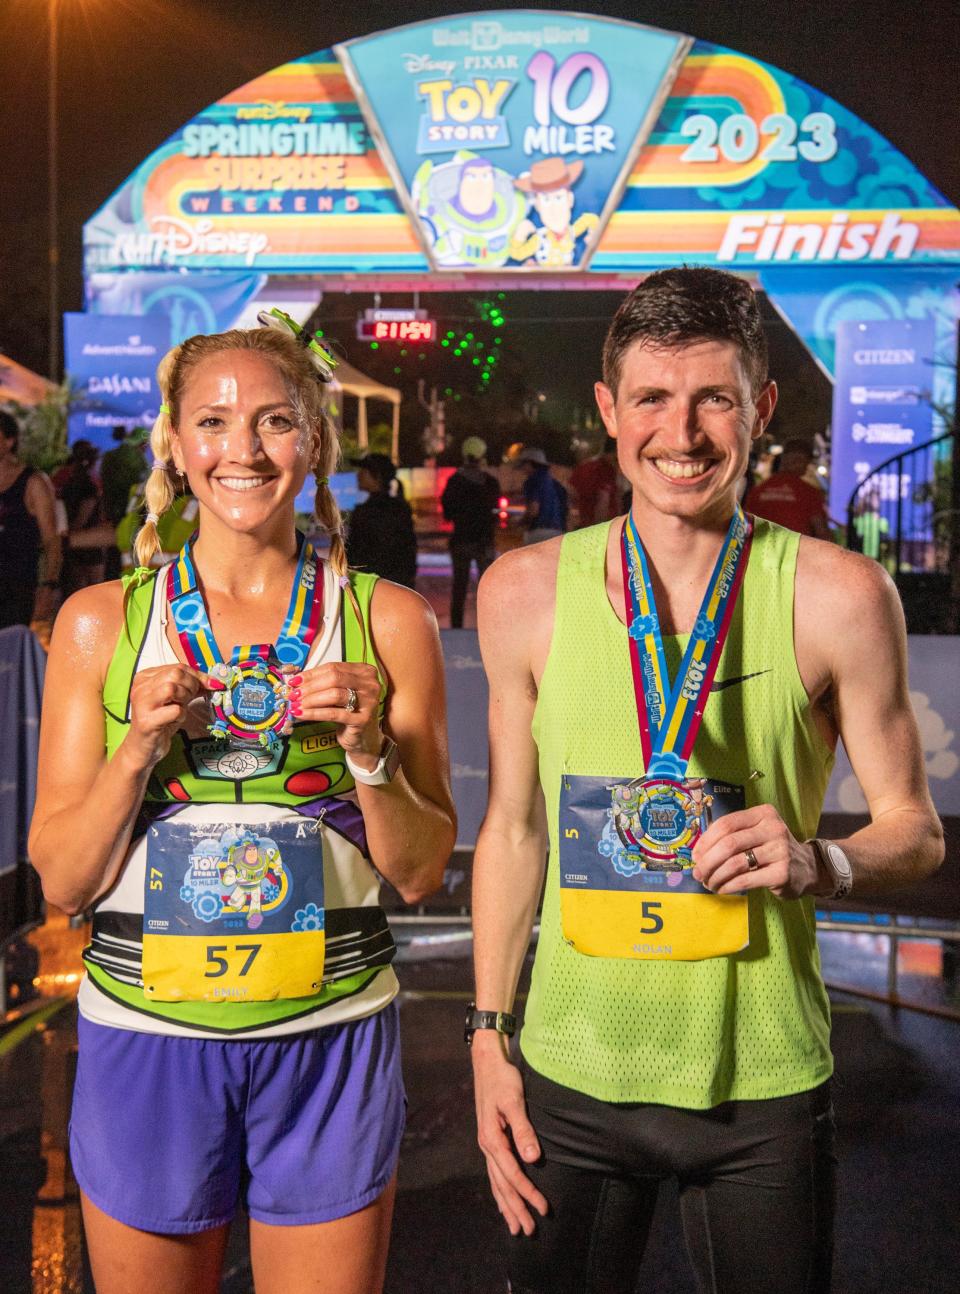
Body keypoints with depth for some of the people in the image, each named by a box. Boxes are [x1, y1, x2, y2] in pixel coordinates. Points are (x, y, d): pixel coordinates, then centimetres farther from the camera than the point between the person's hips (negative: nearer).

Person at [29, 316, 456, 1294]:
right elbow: (62, 881, -1)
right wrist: (139, 747, -16)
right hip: (145, 1034, 0)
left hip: (329, 1038, 0)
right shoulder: (101, 623, -1)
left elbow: (421, 874, 1)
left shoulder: (387, 620, -2)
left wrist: (371, 750, -16)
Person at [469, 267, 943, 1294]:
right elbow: (512, 827, 6)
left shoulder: (837, 596, -8)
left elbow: (915, 829, 1)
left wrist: (817, 862, -20)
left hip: (762, 1088, -1)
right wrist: (488, 1036, 5)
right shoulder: (527, 591, -2)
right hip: (570, 1074, 1)